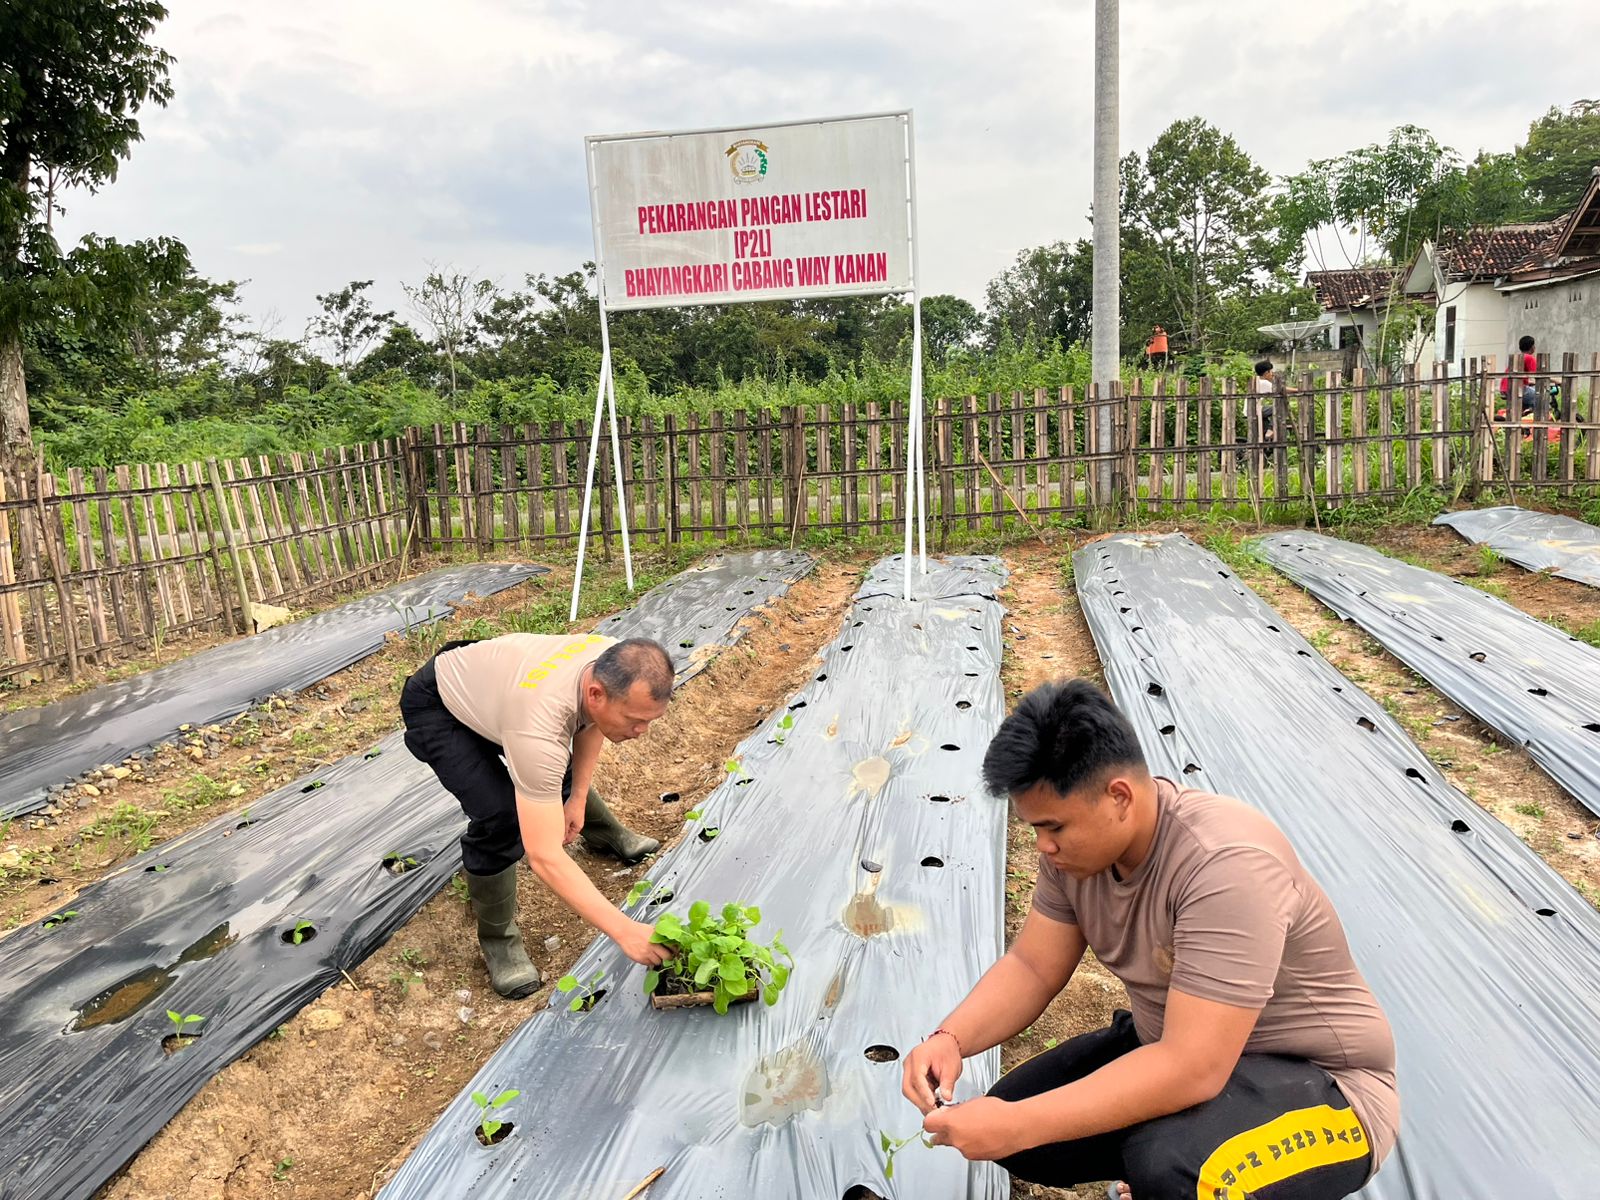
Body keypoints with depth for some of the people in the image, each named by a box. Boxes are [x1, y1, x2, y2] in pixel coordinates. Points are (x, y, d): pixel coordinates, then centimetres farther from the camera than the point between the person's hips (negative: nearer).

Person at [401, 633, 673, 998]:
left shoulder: (618, 668, -25)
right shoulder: (539, 729, -45)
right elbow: (545, 858, -42)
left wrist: (578, 797, 1)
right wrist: (624, 930, -41)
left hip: (490, 677, 7)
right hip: (437, 706, -7)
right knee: (500, 815, -23)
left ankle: (604, 834, 51)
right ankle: (497, 937, 1)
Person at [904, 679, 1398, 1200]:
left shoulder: (1226, 866, -34)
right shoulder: (1076, 844, -9)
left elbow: (1191, 1070, -36)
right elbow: (1031, 968, -3)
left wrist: (1017, 1125, -36)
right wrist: (950, 1039, -22)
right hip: (1172, 1050, 7)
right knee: (1003, 1122, -3)